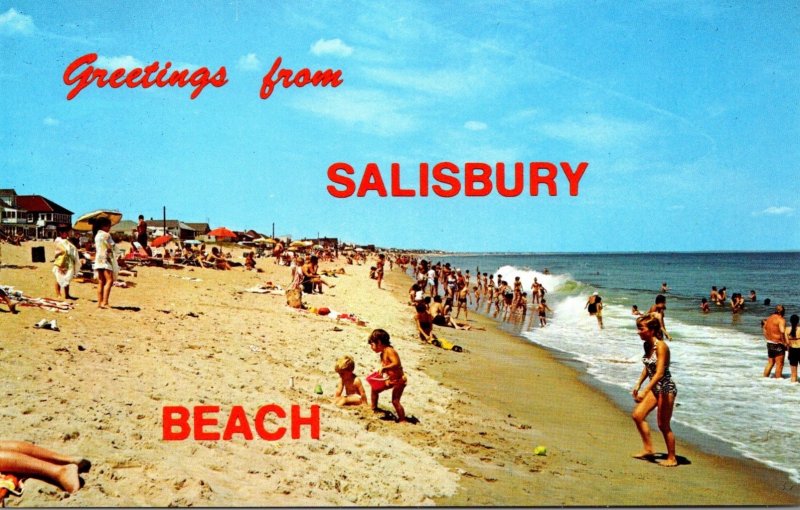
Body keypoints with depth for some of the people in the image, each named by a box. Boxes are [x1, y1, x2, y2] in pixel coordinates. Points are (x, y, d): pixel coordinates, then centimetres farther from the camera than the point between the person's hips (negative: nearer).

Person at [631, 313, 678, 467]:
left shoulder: (661, 346, -22)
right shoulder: (646, 345, 3)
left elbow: (659, 373, -28)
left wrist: (645, 391, -32)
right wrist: (638, 384, 12)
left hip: (666, 388, -9)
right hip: (655, 388, 9)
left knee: (663, 425, 0)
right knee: (637, 415, 5)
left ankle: (672, 458, 15)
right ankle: (648, 449, 18)